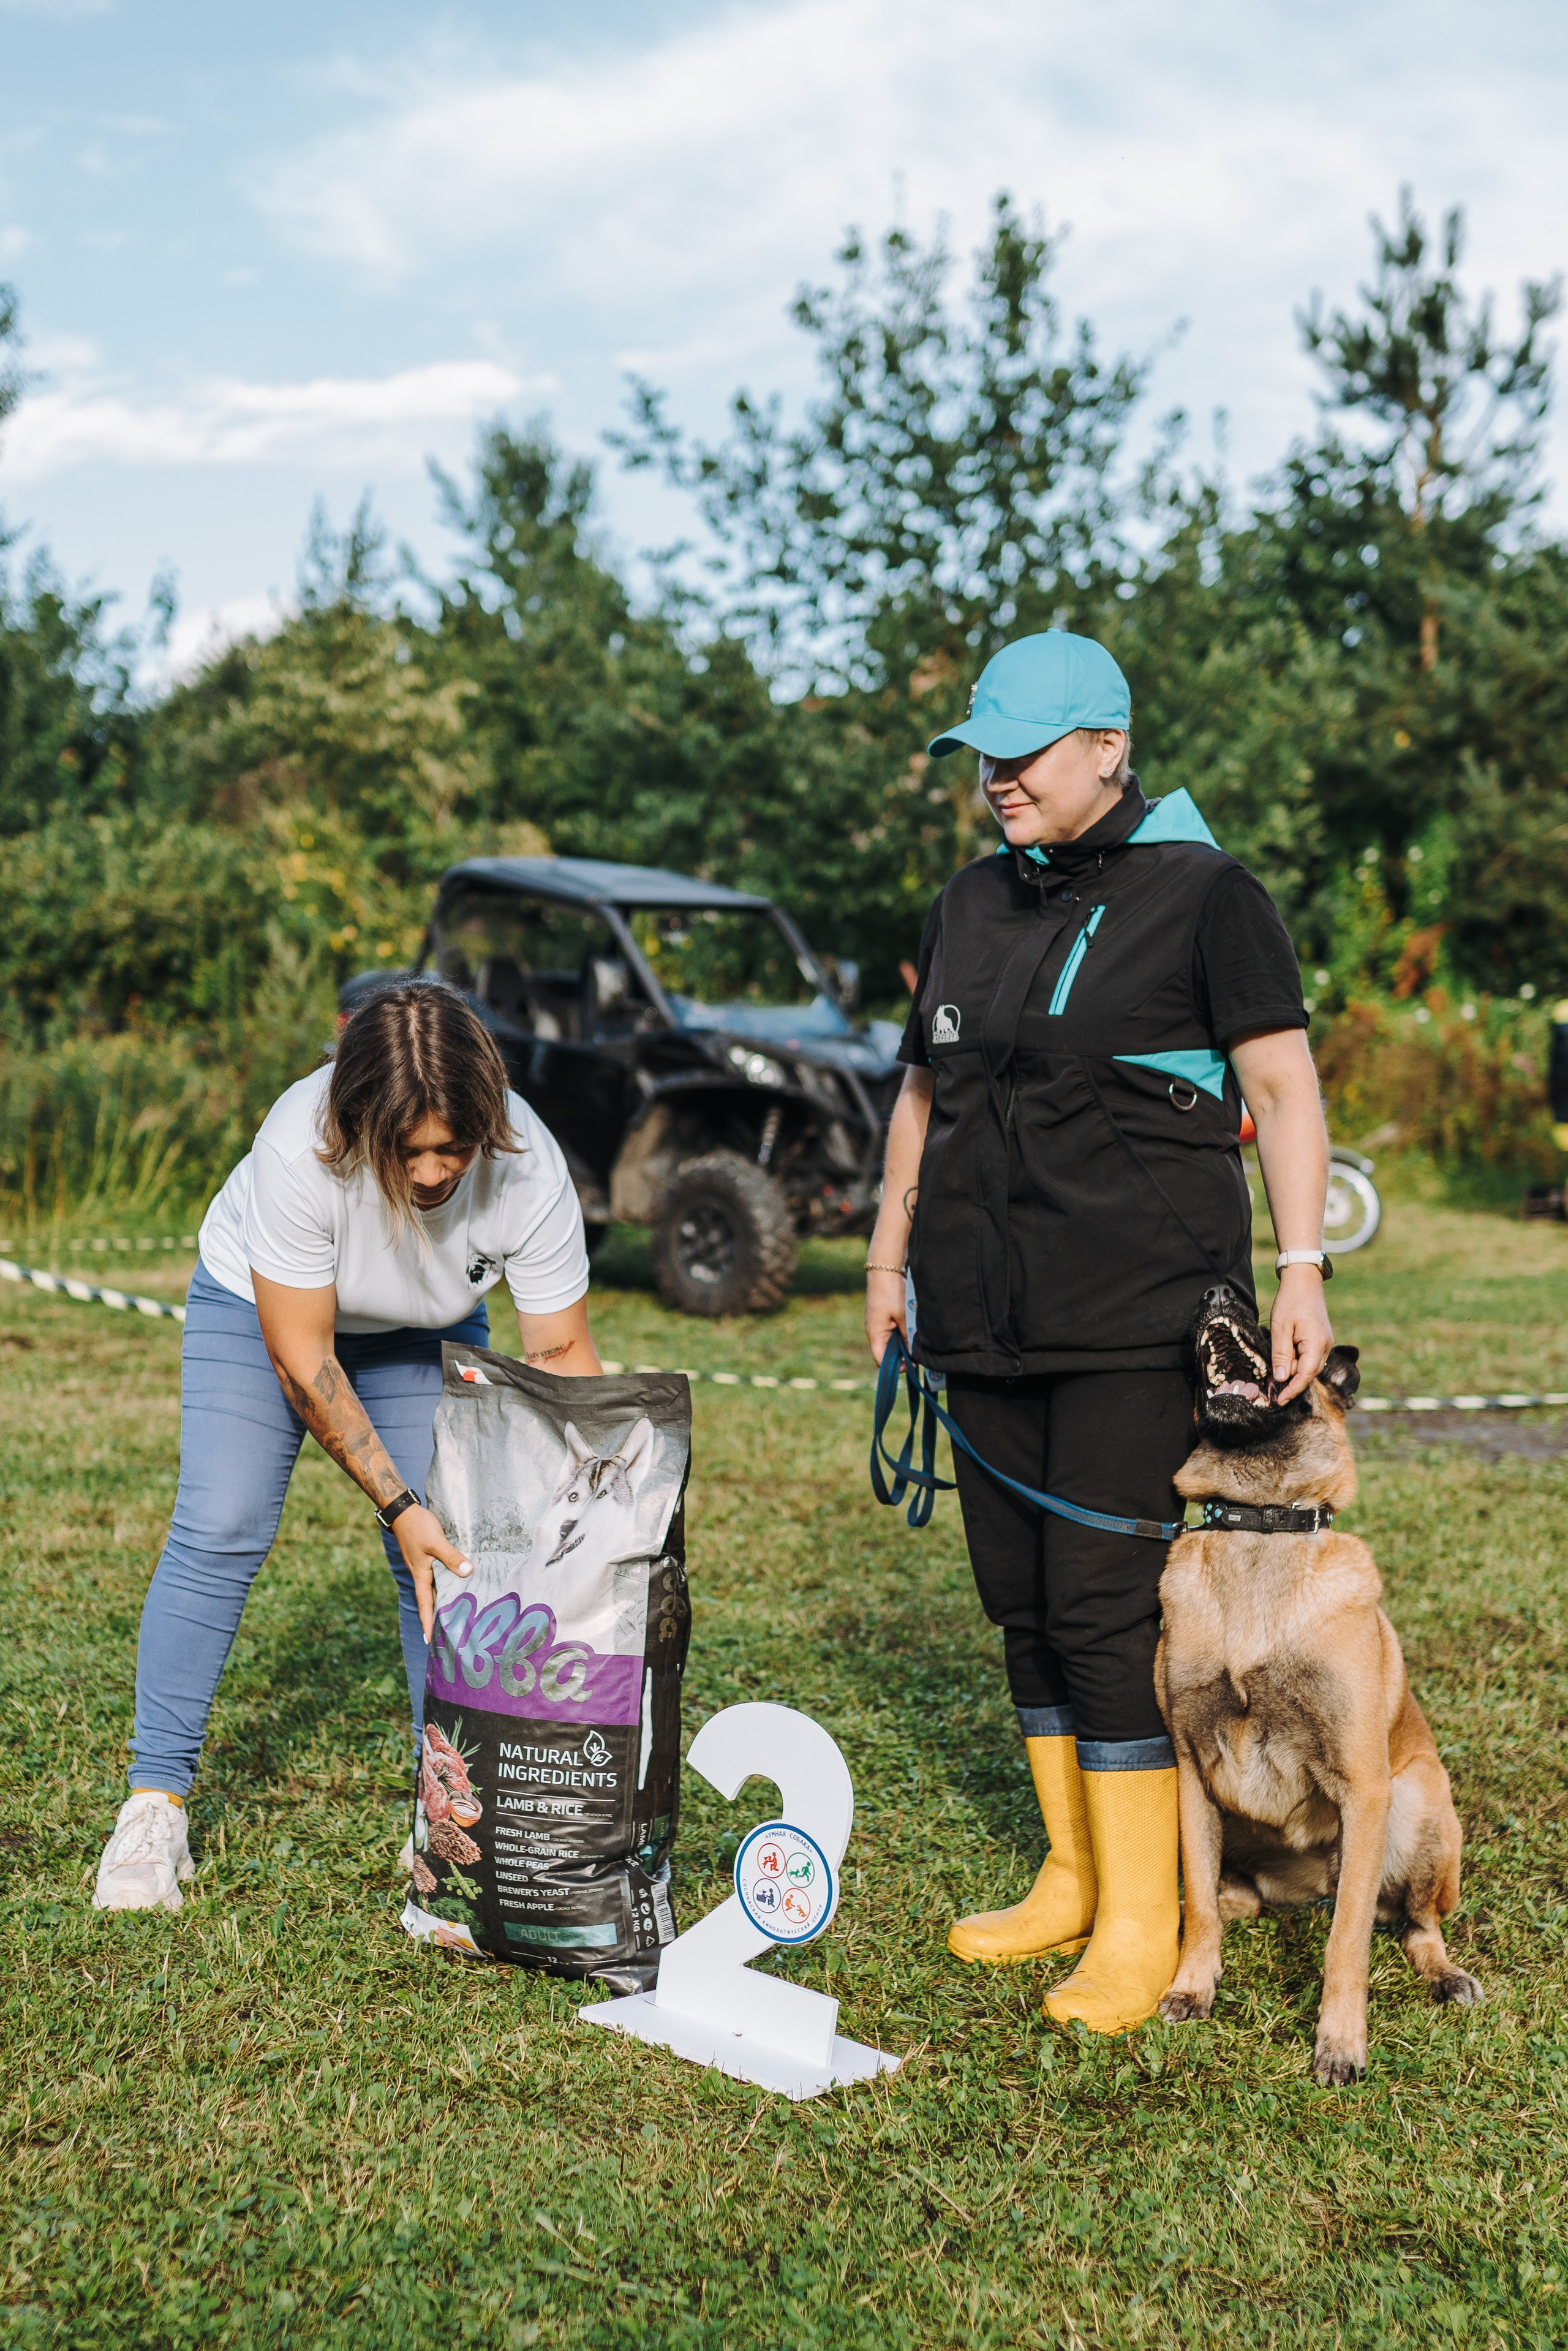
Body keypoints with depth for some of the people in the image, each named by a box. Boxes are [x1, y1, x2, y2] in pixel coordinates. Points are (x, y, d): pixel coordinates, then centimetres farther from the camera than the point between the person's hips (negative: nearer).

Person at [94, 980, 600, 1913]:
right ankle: (156, 1804, -3)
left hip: (428, 1335, 2)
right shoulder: (303, 1146, -39)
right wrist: (396, 1505, -32)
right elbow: (300, 1355, -31)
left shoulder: (530, 1170, -33)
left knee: (453, 1551, -9)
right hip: (261, 1303, -2)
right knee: (221, 1532, -13)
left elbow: (562, 1353, -22)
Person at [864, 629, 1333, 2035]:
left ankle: (1141, 1923, 3)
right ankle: (1072, 1879, 23)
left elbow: (1284, 1086, -6)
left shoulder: (1201, 892, -2)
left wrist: (1303, 1271, -15)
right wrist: (890, 1259, 20)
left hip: (1138, 1310, -6)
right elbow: (925, 1092, 22)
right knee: (1021, 1595, 9)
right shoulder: (972, 906, 15)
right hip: (988, 1313, 6)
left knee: (1106, 1600, -8)